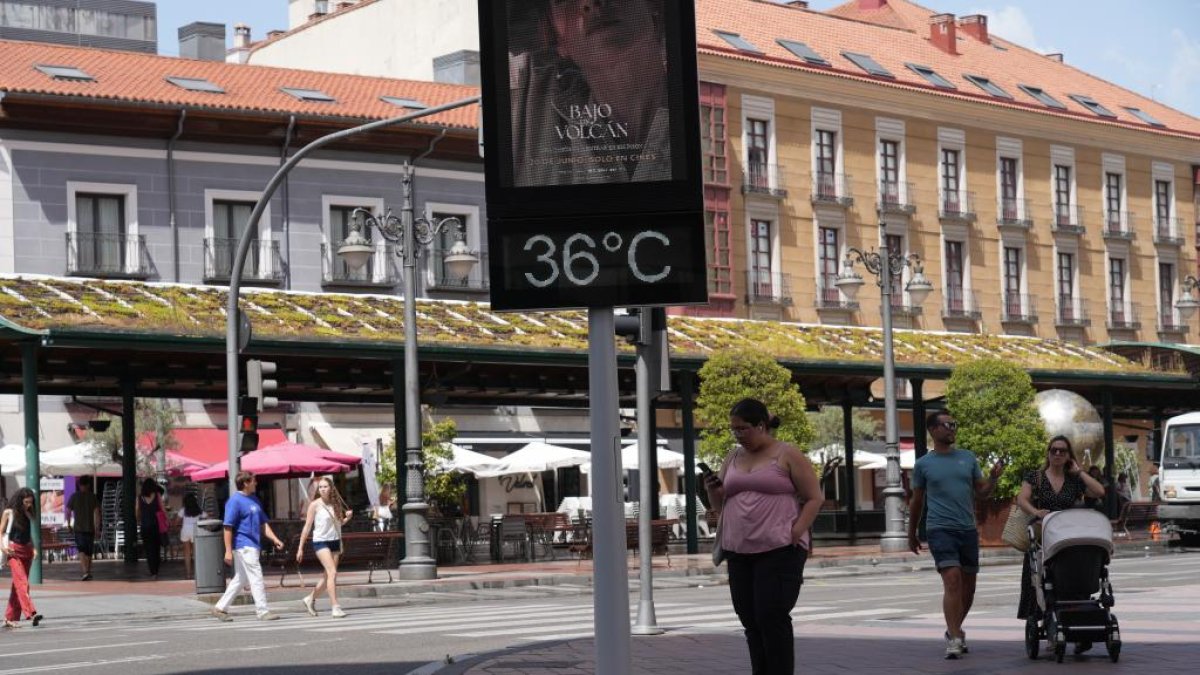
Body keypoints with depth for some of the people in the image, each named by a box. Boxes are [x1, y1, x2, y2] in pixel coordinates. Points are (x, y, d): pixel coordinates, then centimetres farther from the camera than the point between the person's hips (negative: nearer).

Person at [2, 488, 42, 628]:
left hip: (26, 551, 6)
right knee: (22, 581, -17)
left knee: (17, 585, 7)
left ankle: (10, 618, 12)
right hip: (13, 551, -6)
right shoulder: (8, 513, -1)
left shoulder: (28, 514, 13)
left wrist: (33, 548, 6)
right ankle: (31, 613, -30)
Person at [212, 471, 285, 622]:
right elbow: (228, 527, -14)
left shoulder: (254, 500, 16)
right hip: (243, 546, -9)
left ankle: (220, 607, 20)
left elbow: (263, 523, 20)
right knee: (256, 578, -9)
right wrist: (228, 551, -18)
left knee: (240, 579, 13)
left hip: (253, 545, 9)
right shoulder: (235, 501, -11)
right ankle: (263, 611, -7)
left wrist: (274, 539, 7)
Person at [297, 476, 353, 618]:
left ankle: (310, 598, 31)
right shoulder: (315, 505, -6)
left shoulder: (335, 504, 6)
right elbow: (307, 526, -4)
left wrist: (347, 518, -4)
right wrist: (300, 548, -5)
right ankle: (335, 607, -20)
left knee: (328, 576, 10)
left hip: (335, 541, 6)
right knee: (332, 572, -18)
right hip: (320, 541, -6)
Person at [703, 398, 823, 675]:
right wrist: (712, 491, -2)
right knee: (751, 621, 4)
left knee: (772, 618, -11)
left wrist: (795, 533, -13)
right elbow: (721, 505, 21)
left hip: (779, 550, -6)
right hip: (739, 553, 6)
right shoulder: (733, 458, 16)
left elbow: (815, 498, -2)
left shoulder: (788, 455, -1)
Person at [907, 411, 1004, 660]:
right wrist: (912, 534, 17)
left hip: (968, 529, 4)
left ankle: (954, 630, 29)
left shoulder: (968, 458, 11)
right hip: (940, 529, -4)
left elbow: (981, 492, 13)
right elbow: (917, 501, 13)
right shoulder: (923, 464, 4)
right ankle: (954, 639, -19)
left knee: (968, 586, 10)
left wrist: (994, 478, -7)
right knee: (952, 580, -18)